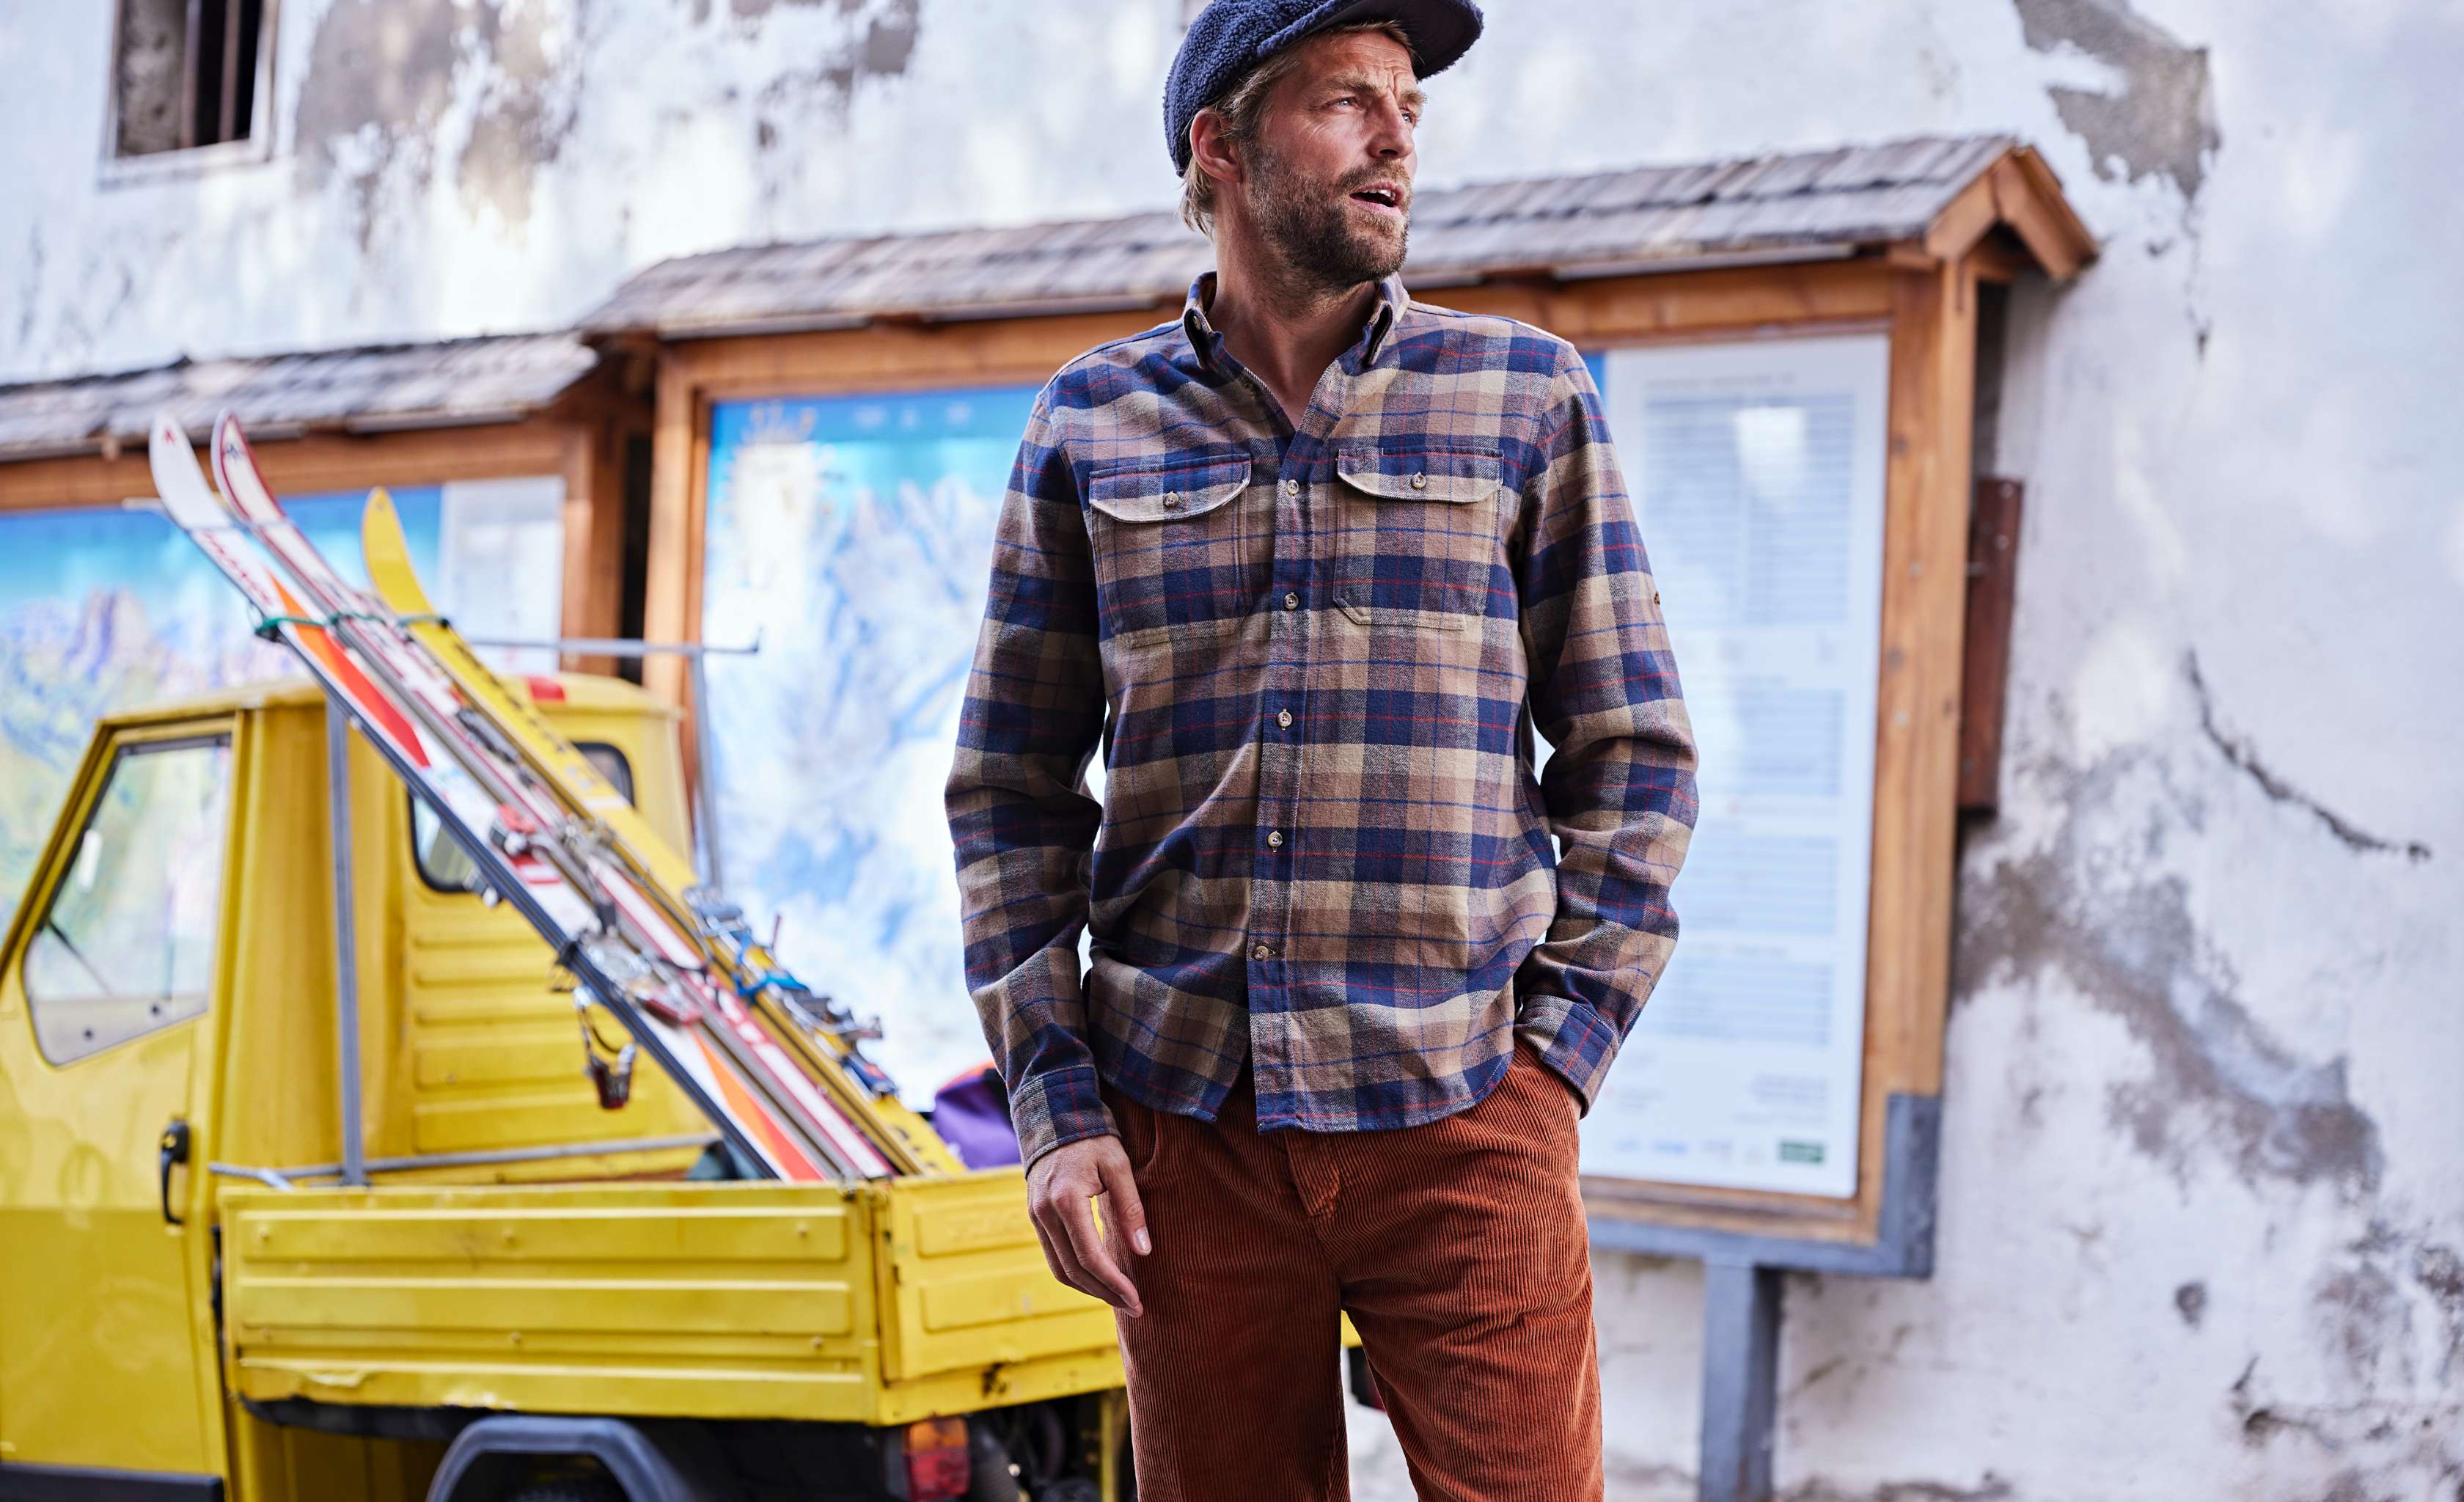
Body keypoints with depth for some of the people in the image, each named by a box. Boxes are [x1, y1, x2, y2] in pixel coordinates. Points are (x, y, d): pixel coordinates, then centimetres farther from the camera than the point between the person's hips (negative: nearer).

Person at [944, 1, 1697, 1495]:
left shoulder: (1526, 396, 6)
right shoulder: (1091, 425, 8)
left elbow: (1634, 751, 7)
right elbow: (1013, 786, 10)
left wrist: (1562, 1053, -3)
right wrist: (1054, 1106, 1)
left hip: (1462, 1117, -1)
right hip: (1186, 1126, 1)